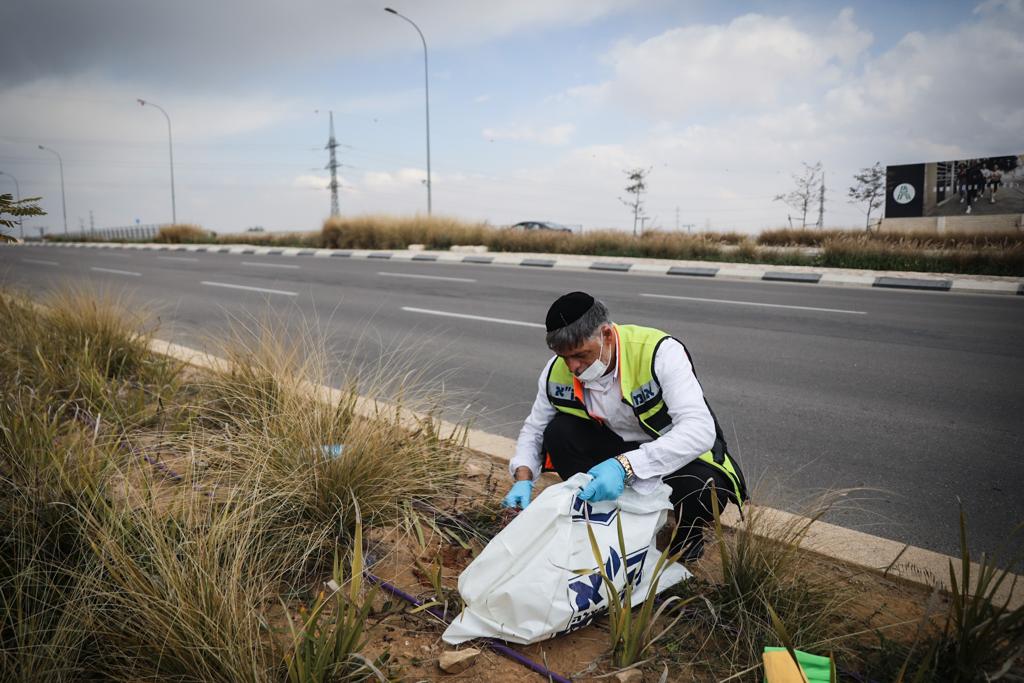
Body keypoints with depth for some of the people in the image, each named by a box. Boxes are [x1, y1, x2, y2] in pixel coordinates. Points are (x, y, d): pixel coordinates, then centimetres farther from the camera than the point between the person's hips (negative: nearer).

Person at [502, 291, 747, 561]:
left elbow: (700, 430, -38)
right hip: (619, 450, 4)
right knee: (558, 432, -20)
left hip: (678, 455, -4)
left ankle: (687, 535, 2)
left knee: (703, 489, -36)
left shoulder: (659, 352, -29)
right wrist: (523, 480, -18)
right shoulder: (557, 371, -14)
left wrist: (625, 466, -48)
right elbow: (534, 429, 1)